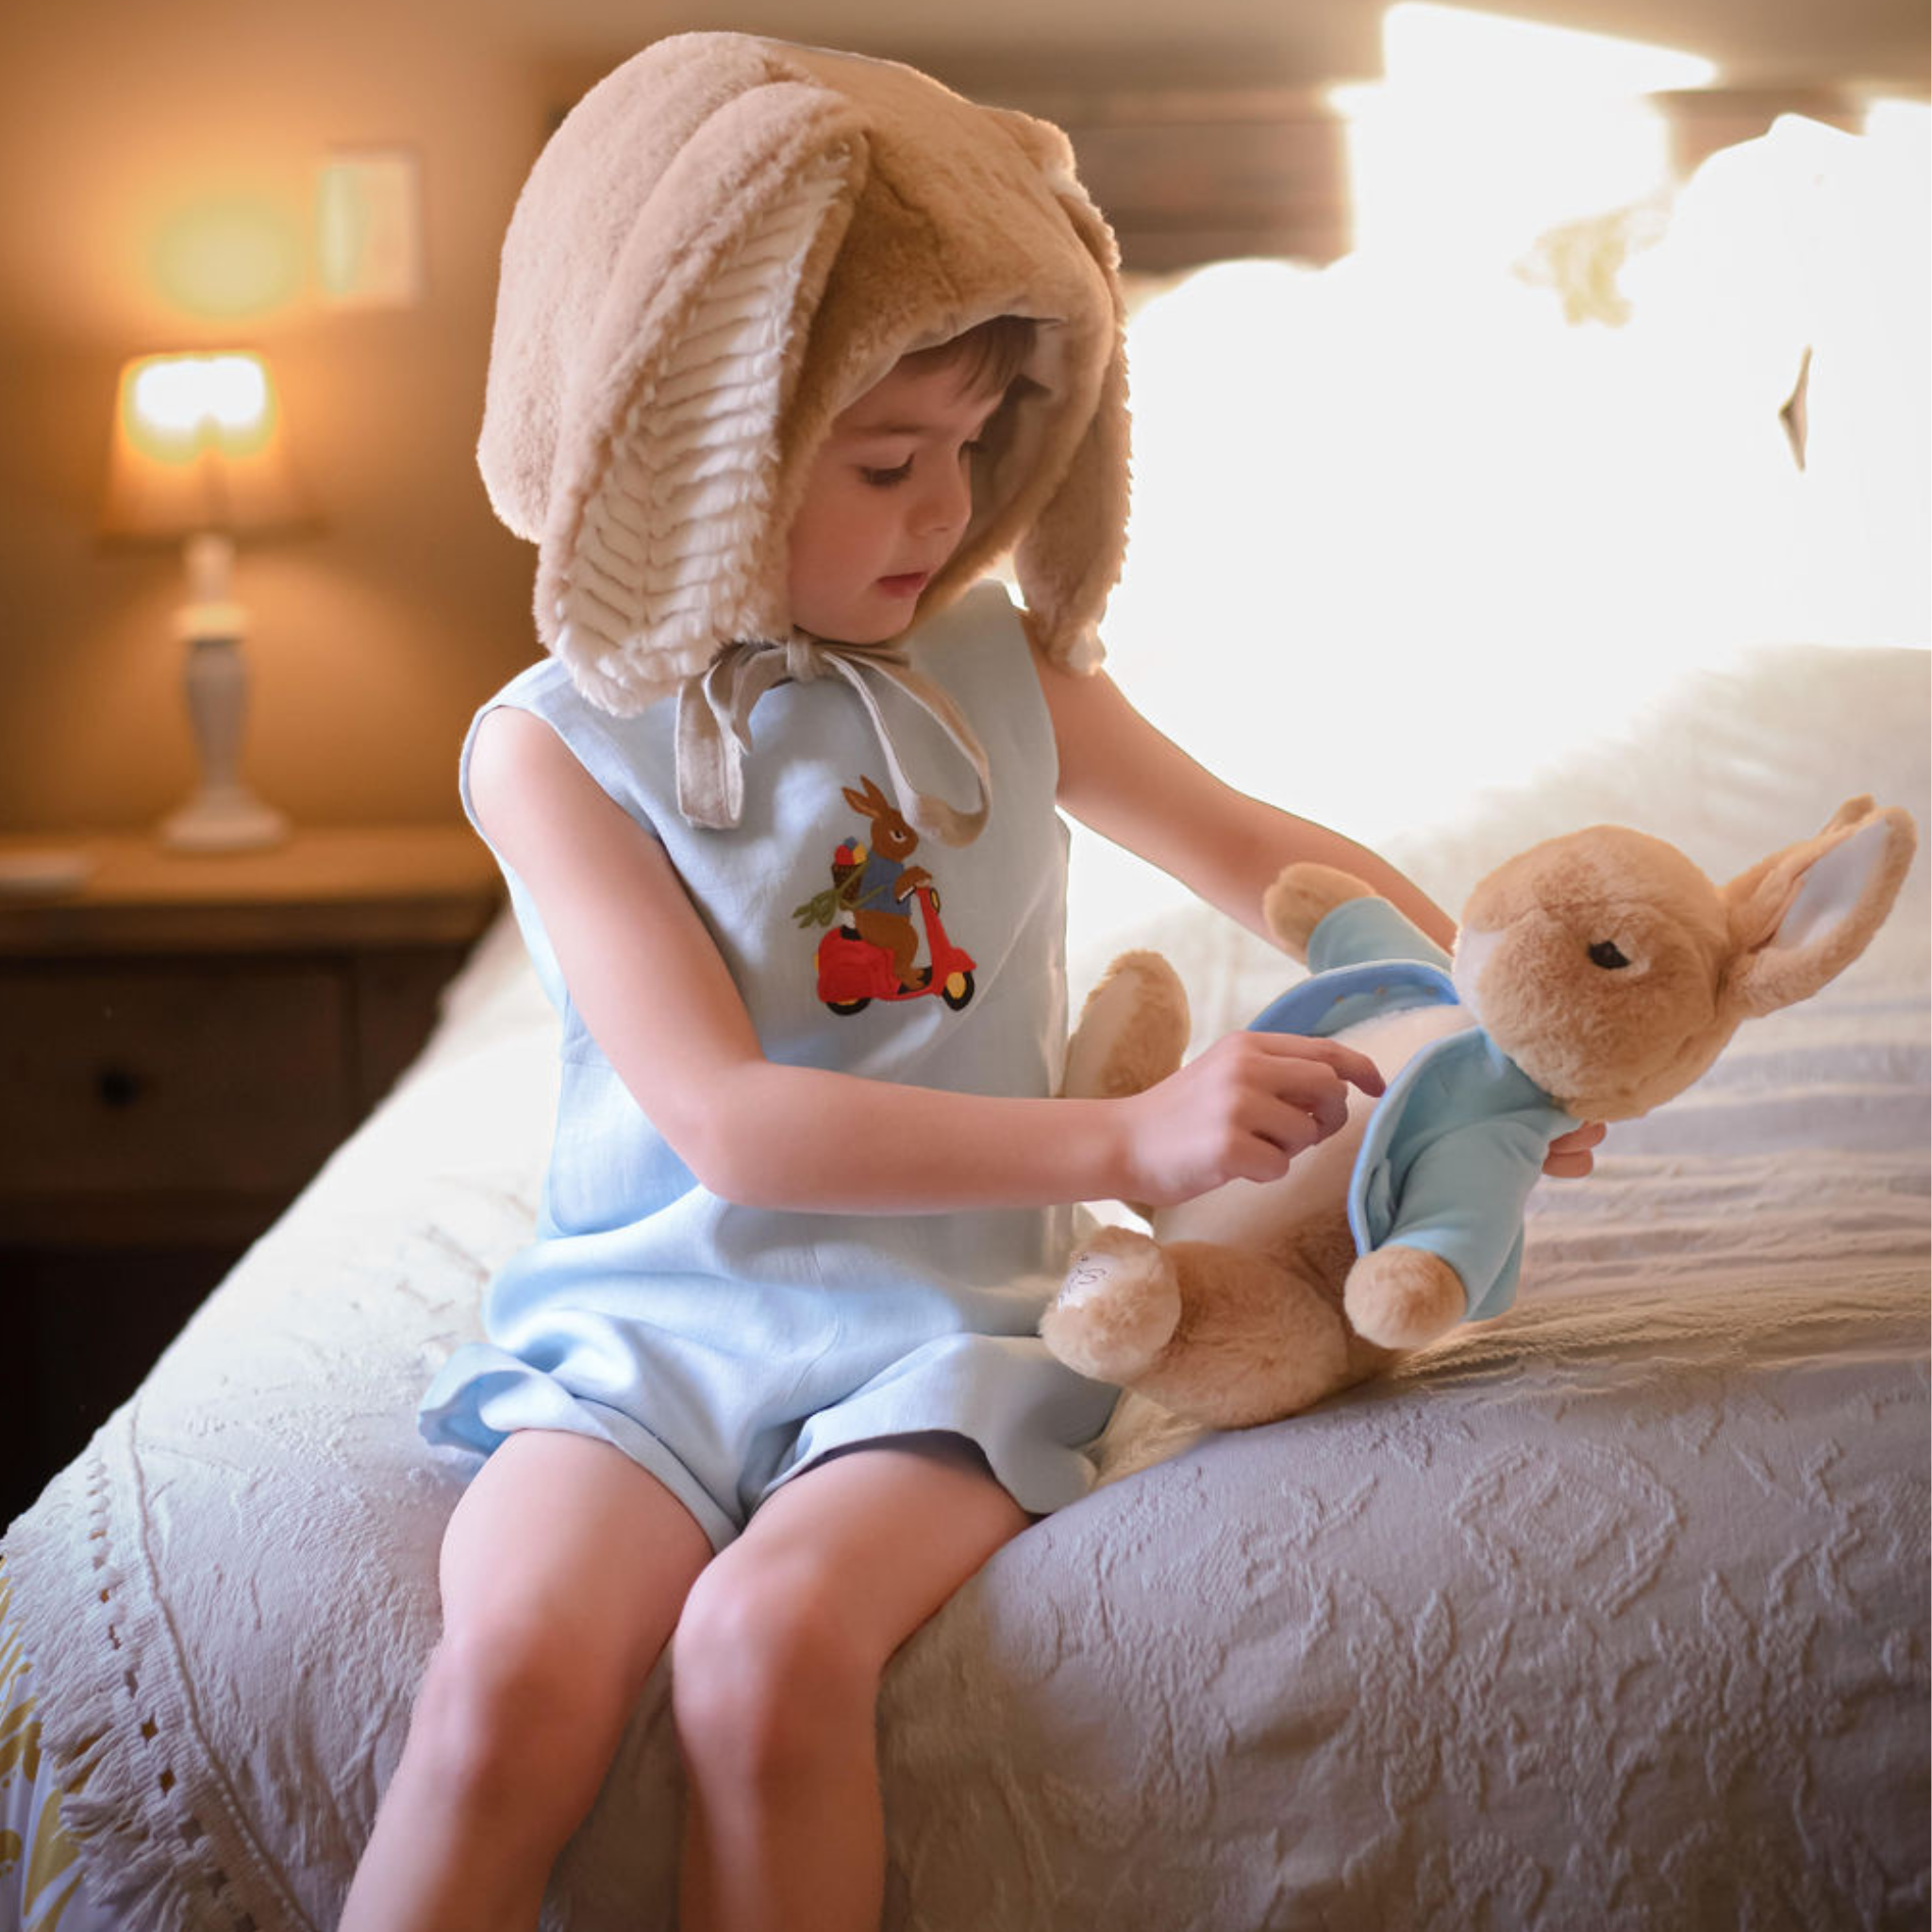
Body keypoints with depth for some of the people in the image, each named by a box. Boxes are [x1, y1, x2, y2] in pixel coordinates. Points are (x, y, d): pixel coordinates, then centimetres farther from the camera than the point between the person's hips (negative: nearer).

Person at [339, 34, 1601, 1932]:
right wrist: (1126, 1138, -21)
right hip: (643, 1324, -1)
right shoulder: (554, 743, -5)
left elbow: (1258, 852, 19)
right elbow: (729, 1120, -15)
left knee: (772, 1640, -30)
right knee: (516, 1670, -31)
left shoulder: (1000, 667, 6)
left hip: (937, 1330, 1)